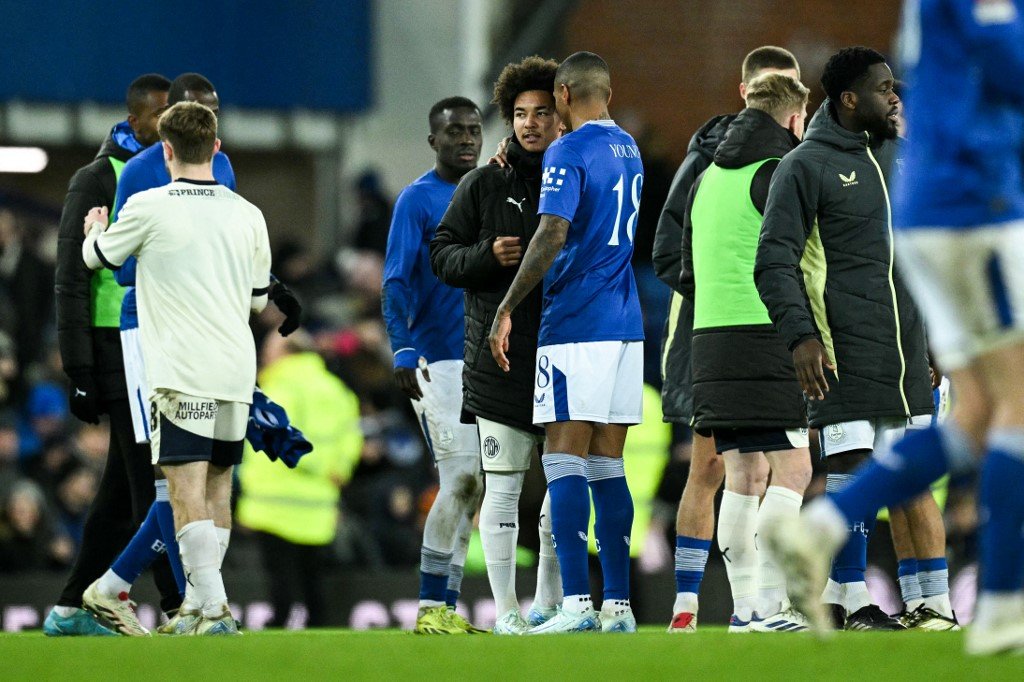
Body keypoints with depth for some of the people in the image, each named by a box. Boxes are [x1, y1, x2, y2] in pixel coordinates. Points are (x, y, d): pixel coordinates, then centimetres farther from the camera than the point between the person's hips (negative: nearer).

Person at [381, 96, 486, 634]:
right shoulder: (417, 200, -5)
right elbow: (396, 283, -12)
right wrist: (403, 351, -25)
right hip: (437, 361, -7)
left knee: (470, 487, 5)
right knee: (462, 479, -13)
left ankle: (446, 609, 9)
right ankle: (431, 607, -8)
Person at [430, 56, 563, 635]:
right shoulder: (483, 185, 5)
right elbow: (442, 255, 4)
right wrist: (486, 256, -14)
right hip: (500, 356, -2)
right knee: (503, 487, -3)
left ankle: (551, 604, 17)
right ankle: (507, 608, 1)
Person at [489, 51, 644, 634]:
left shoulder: (569, 152, -9)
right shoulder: (628, 149, 16)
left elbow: (552, 235, -19)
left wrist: (507, 309, -16)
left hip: (575, 324, -8)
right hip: (625, 324, 8)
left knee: (565, 461, -8)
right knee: (608, 466, 9)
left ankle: (577, 604, -16)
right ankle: (619, 606, 6)